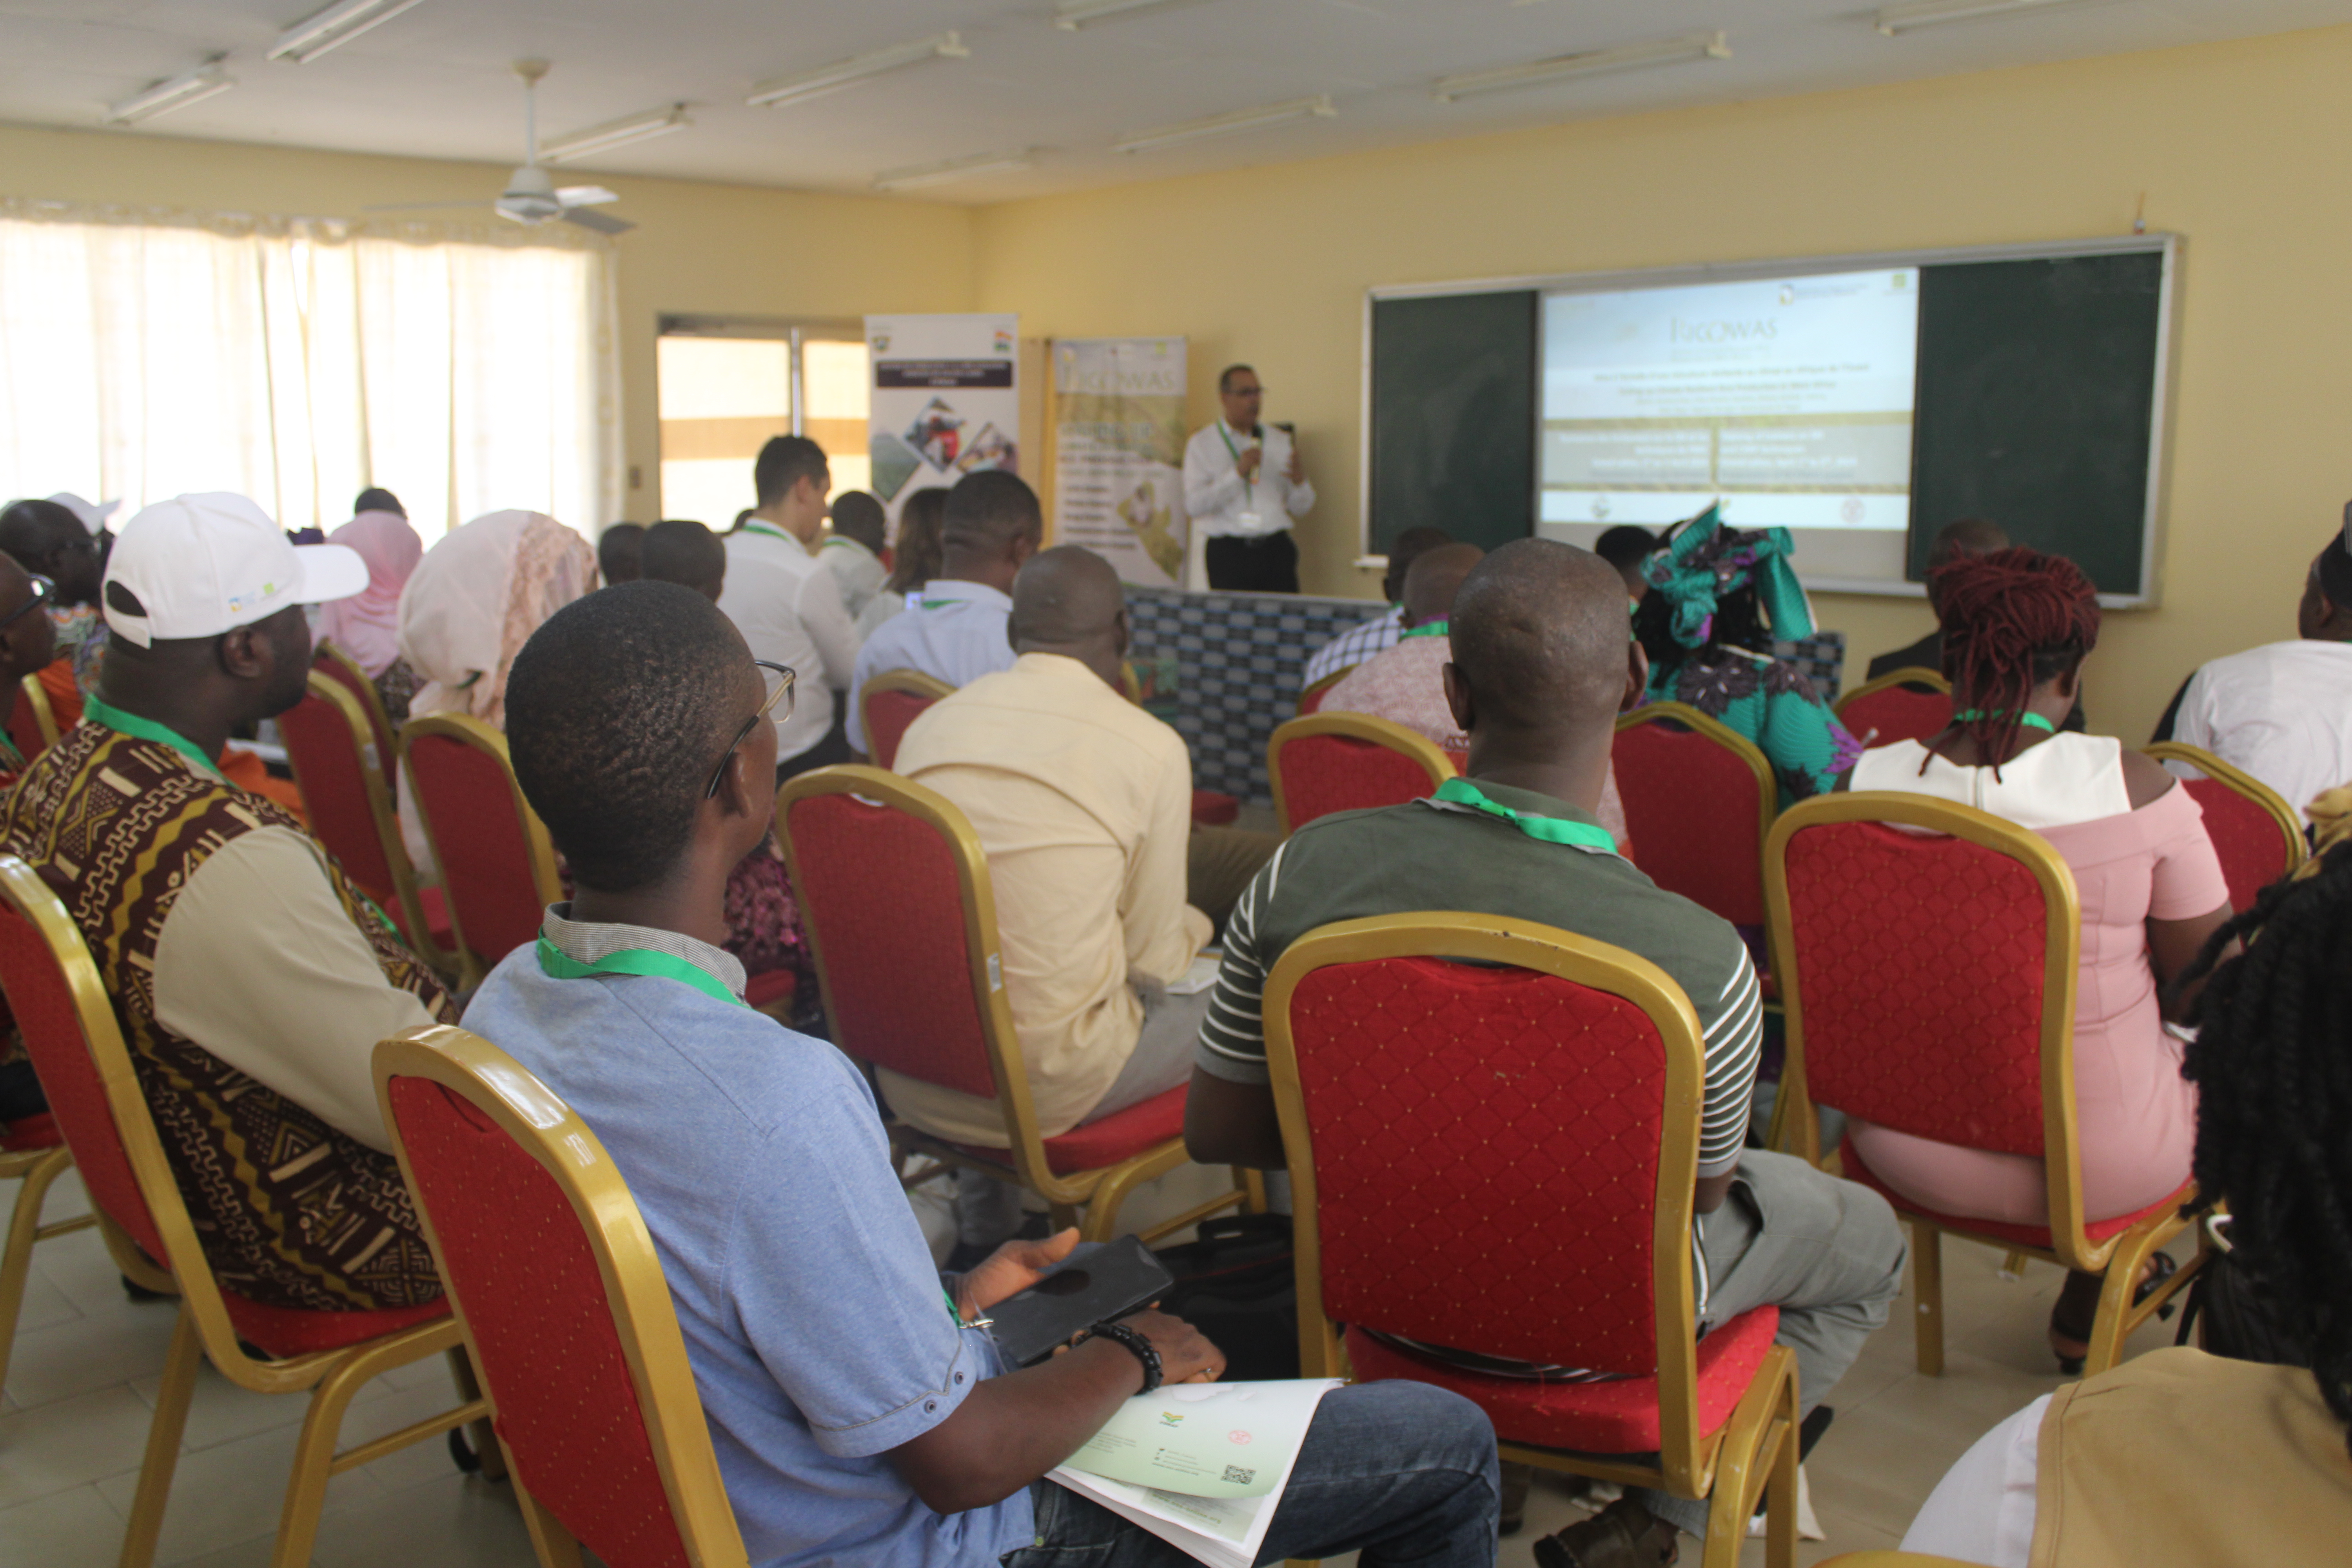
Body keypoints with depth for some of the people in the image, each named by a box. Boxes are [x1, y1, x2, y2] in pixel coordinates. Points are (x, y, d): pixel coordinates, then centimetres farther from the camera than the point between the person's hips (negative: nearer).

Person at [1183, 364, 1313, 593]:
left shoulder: (1281, 441, 16)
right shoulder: (1202, 444, 7)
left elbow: (1301, 509, 13)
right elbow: (1193, 505, -7)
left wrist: (1299, 481, -8)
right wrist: (1237, 473, -14)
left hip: (1275, 549, 3)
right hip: (1228, 553, -2)